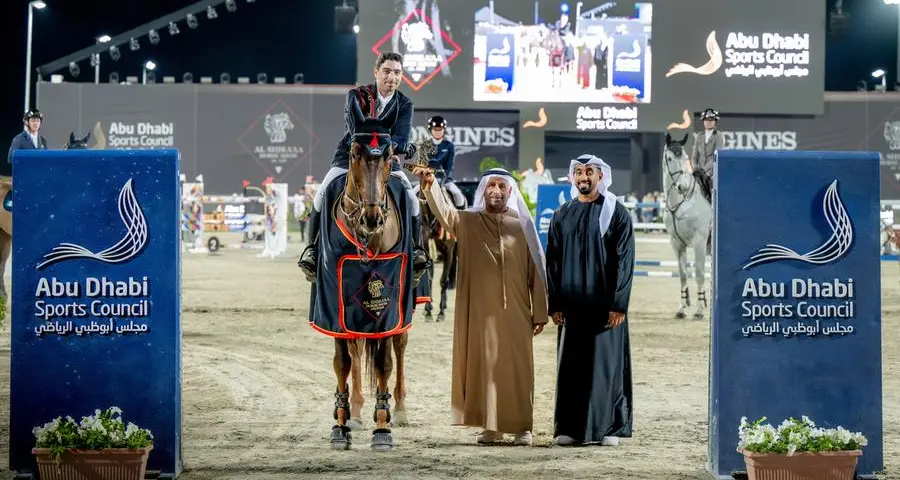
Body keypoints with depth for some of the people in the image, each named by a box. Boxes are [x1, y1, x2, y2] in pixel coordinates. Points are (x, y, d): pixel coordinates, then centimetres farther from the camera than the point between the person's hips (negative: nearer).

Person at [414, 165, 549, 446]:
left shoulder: (522, 225, 5)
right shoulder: (467, 222, 5)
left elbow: (536, 270, 4)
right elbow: (442, 211, -15)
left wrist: (540, 312, 0)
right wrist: (430, 185, -34)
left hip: (515, 311, -1)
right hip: (479, 310, 1)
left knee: (517, 367, 0)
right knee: (483, 365, 2)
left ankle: (522, 426, 5)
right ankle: (490, 426, 9)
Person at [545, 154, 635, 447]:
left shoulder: (616, 214, 0)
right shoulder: (562, 216, 10)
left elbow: (625, 260, -4)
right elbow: (553, 261, 10)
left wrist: (619, 304, -11)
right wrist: (554, 304, 1)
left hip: (605, 303, -3)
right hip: (572, 303, 3)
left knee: (608, 363, -1)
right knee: (571, 365, 3)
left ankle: (610, 428, 5)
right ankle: (571, 428, 7)